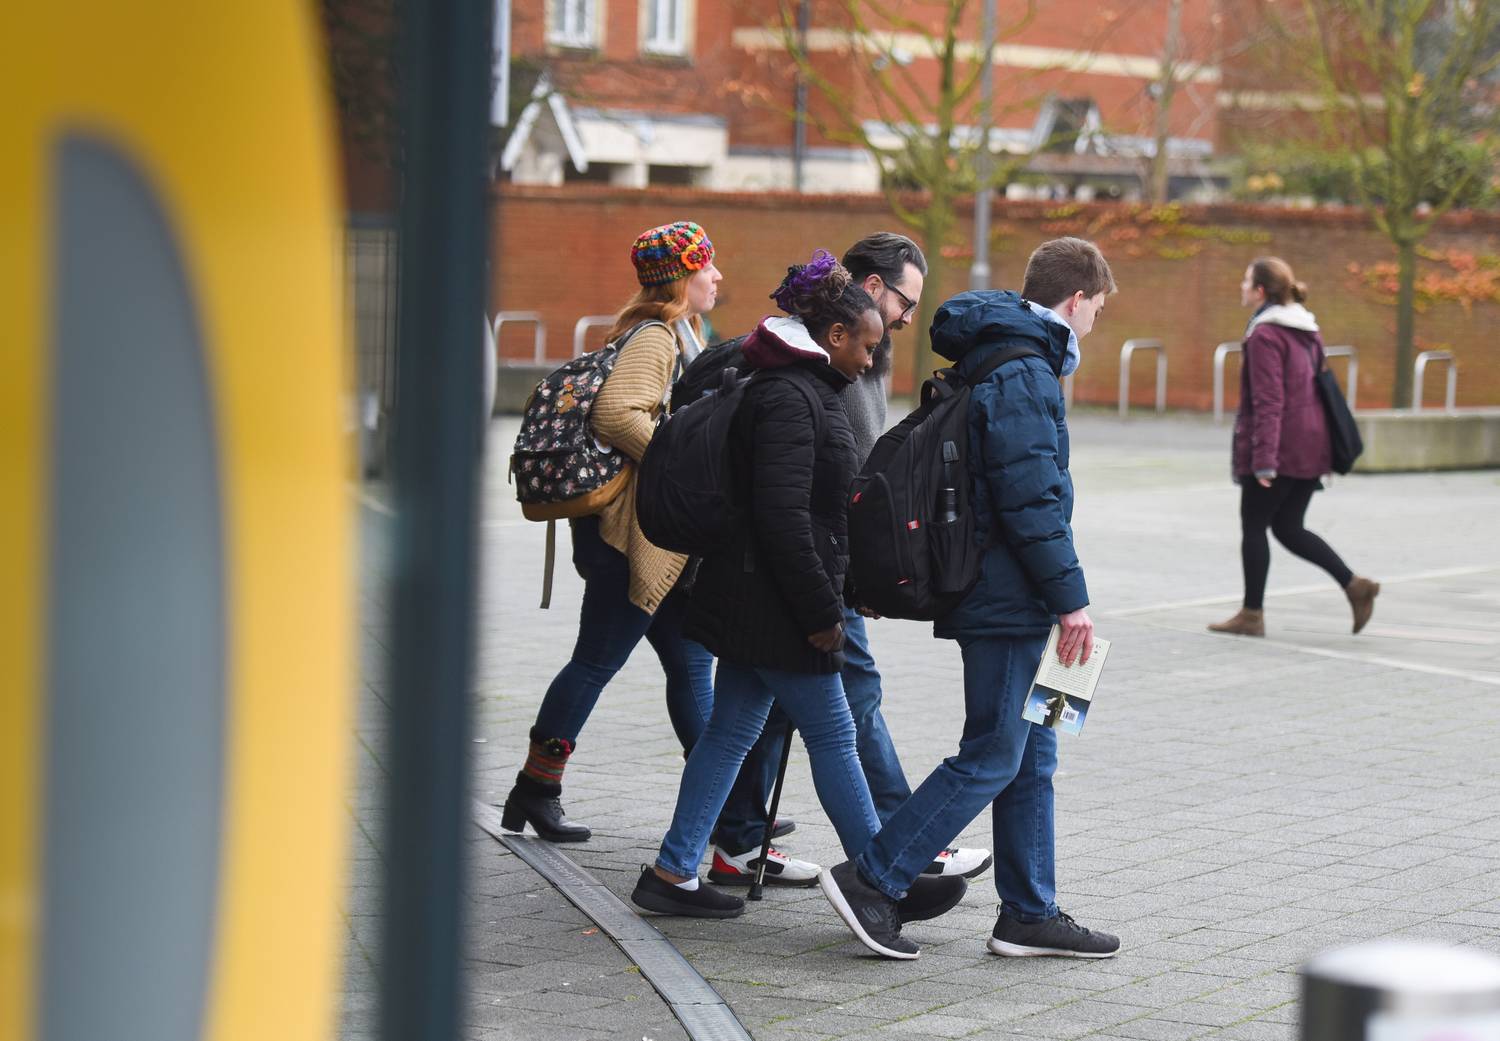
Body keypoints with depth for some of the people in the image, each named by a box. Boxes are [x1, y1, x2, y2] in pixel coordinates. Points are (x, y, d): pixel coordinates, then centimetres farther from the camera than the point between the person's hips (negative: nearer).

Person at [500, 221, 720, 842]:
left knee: (692, 663, 10)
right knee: (598, 660, -3)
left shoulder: (677, 335, 19)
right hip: (636, 530, -10)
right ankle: (534, 789, 6)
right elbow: (614, 414, -26)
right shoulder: (655, 337, -13)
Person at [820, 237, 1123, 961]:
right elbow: (1032, 497, -21)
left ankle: (1029, 914, 18)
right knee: (991, 759, -6)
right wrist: (1070, 596, -17)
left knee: (1031, 758, 13)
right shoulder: (1022, 376, -16)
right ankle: (870, 880, -4)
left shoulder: (997, 362, 16)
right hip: (1009, 600, -10)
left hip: (998, 597, 11)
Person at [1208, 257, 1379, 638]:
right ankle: (1354, 584, 3)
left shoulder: (1265, 335, -14)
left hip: (1279, 450, -8)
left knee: (1253, 527, 4)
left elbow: (1268, 402, -20)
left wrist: (1263, 458, -22)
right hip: (1311, 449, 8)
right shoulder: (1306, 331, 14)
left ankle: (1252, 614, 9)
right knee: (1289, 528, 15)